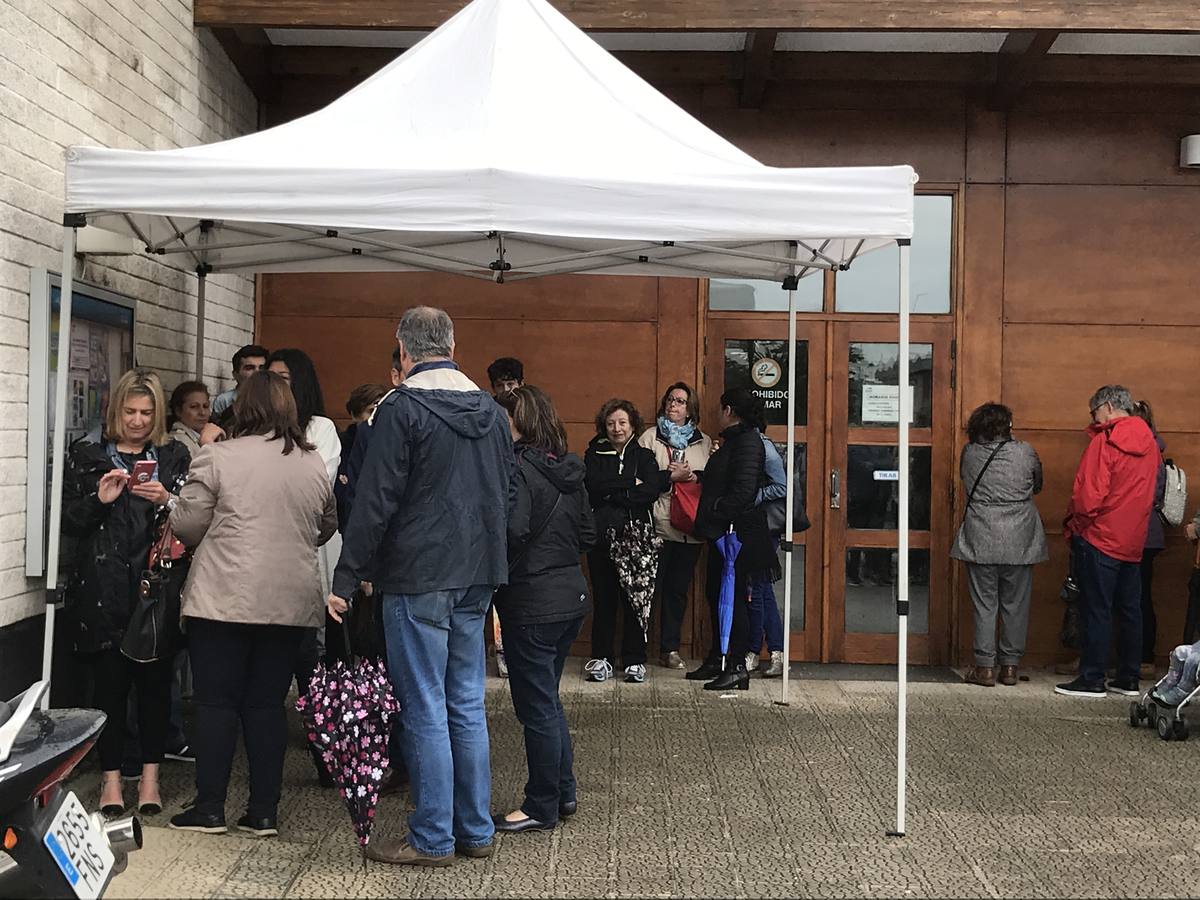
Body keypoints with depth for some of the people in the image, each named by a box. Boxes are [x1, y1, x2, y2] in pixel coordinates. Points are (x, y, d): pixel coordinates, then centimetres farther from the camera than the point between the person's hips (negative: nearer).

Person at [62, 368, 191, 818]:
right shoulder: (87, 457, 9)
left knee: (155, 680, 2)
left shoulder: (175, 456, 10)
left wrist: (167, 500, -13)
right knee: (110, 682, 1)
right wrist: (99, 499, -12)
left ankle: (150, 776, 13)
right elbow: (69, 521, 5)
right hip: (103, 591, 0)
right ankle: (111, 777, 12)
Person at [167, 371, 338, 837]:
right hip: (290, 601, 4)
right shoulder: (313, 463, 6)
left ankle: (210, 807, 11)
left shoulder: (217, 457, -7)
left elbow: (186, 525, -4)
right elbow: (327, 527, 18)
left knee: (216, 701, 6)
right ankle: (264, 811, 13)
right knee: (268, 703, 10)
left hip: (224, 600, -3)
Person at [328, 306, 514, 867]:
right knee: (467, 704, 13)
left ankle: (432, 839, 7)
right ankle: (476, 831, 20)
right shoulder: (491, 410, 11)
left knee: (425, 709, 0)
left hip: (418, 576, -7)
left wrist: (346, 579, -8)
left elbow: (375, 501, -13)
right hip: (477, 575, 7)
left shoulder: (400, 409, -10)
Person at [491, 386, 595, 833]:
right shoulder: (569, 470, 9)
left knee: (536, 705, 3)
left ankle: (541, 808, 13)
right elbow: (587, 535, 14)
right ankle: (564, 792, 29)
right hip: (572, 597, 9)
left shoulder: (519, 469, -17)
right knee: (547, 698, 21)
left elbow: (512, 529, -28)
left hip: (533, 606, -9)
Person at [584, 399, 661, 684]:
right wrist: (631, 483, -12)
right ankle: (601, 658, 10)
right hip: (601, 535, 1)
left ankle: (634, 661, 8)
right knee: (603, 598, 3)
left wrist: (611, 494, -9)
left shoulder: (644, 456, 9)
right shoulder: (594, 455, 11)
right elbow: (593, 486, -9)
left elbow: (652, 491, -8)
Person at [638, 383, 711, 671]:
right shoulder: (650, 437, 4)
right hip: (657, 525, -3)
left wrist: (694, 476, -9)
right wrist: (671, 477, -13)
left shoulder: (704, 442, 14)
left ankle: (670, 648, 16)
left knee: (678, 588, 7)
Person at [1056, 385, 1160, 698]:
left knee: (1097, 611, -2)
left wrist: (1075, 523, -4)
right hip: (1134, 541, 7)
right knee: (1130, 611, 11)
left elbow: (1088, 496, -18)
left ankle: (1092, 680, 2)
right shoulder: (1149, 443, 9)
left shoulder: (1105, 441, -13)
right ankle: (1128, 679, 17)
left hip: (1100, 539, -7)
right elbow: (1149, 493, 15)